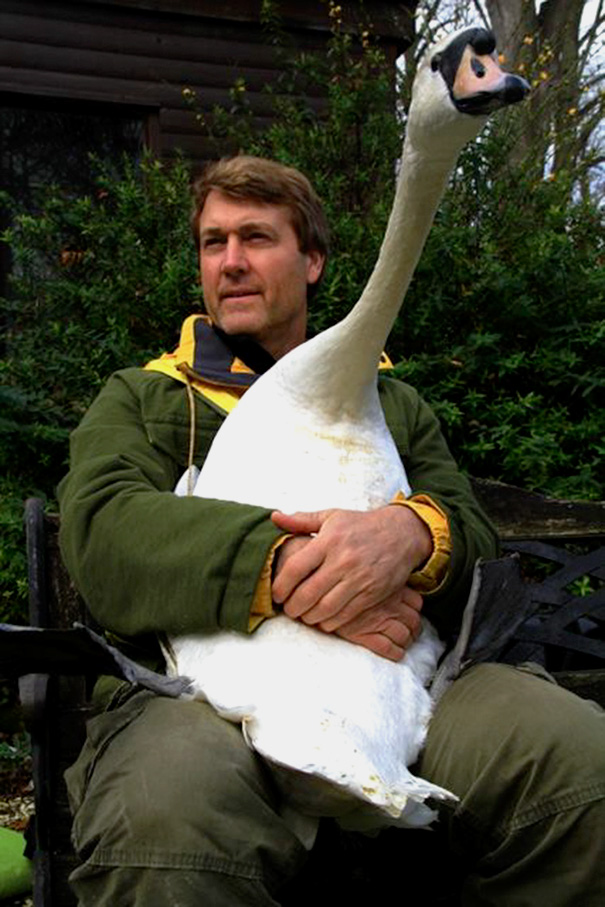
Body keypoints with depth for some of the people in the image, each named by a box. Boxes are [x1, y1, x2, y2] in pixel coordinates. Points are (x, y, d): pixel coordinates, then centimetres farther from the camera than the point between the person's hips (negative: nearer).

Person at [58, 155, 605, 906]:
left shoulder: (391, 403, 26)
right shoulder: (139, 399, 20)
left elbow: (476, 541, 13)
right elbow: (104, 531, -1)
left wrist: (411, 534, -14)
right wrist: (279, 563, -19)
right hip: (197, 683, -2)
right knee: (163, 815, -39)